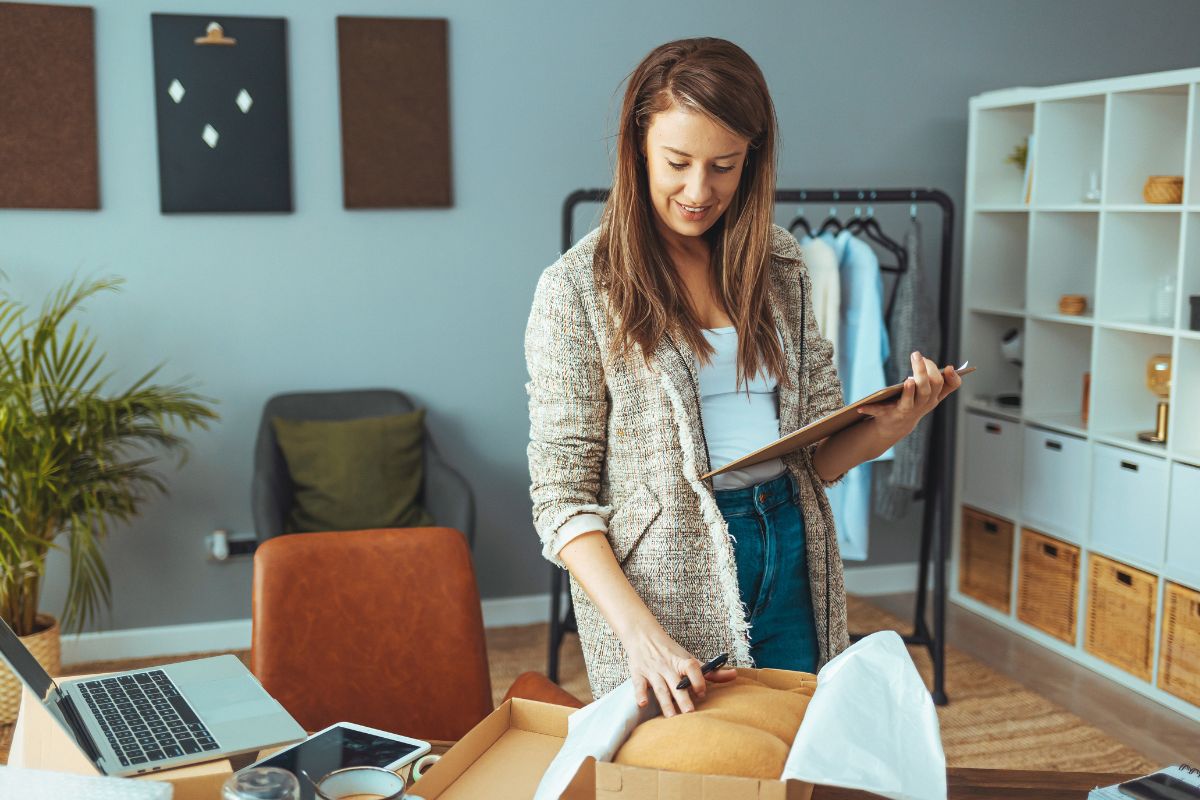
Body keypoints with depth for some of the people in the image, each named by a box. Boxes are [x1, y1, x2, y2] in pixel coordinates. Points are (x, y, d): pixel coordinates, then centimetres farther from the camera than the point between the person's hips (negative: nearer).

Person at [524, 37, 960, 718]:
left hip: (791, 559, 5)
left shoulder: (778, 262, 7)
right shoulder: (579, 287, -7)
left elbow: (817, 452, 10)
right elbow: (562, 491, -10)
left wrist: (891, 424, -12)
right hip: (668, 582, -4)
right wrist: (638, 630, -22)